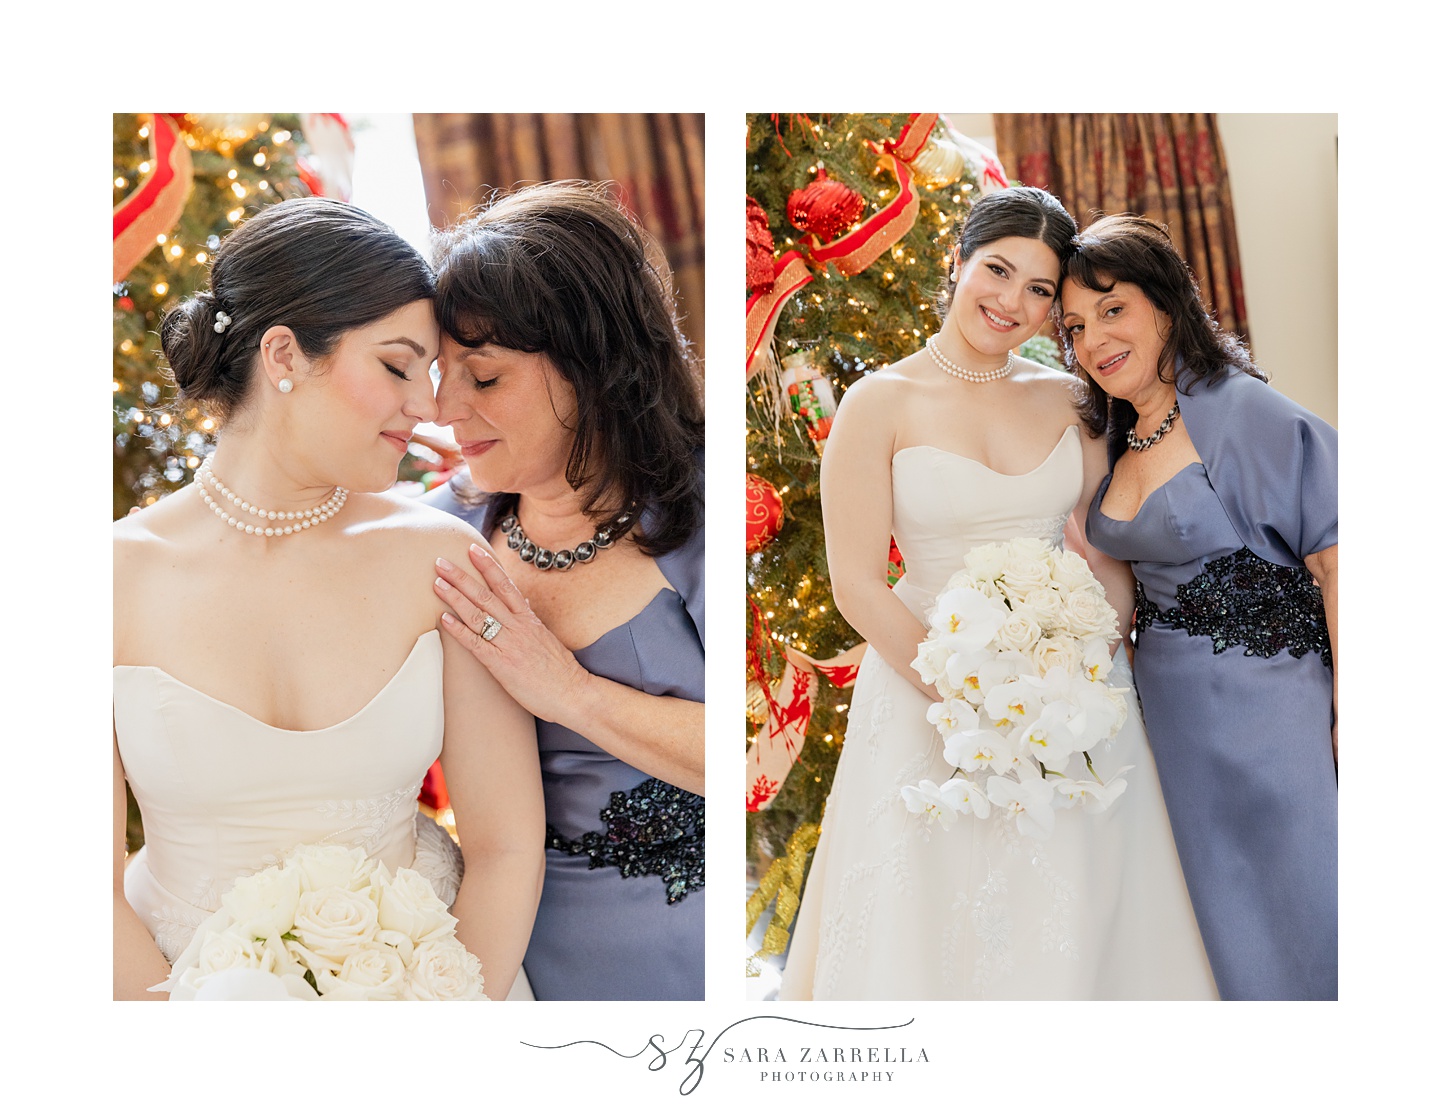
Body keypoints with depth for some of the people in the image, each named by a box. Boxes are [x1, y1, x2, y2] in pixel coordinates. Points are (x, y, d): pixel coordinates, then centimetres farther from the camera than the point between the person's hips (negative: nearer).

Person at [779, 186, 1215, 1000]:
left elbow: (1114, 558, 5)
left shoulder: (1067, 399, 5)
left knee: (1070, 931, 11)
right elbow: (858, 585, -10)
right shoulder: (880, 404, -7)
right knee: (935, 924, 6)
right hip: (928, 683, -3)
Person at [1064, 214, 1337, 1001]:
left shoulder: (1239, 409, -15)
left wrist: (1347, 720, -20)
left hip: (1264, 693, -7)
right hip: (1168, 703, 7)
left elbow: (1333, 558, -18)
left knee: (1293, 903, 4)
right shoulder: (1120, 439, 8)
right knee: (1221, 915, 17)